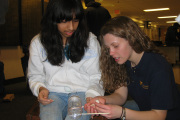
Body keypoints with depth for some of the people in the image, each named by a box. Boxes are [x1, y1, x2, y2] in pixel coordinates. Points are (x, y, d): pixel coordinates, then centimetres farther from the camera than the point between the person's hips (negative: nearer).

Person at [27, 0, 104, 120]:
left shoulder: (91, 41, 6)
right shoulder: (38, 43, 7)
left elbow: (96, 77, 7)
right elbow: (35, 76, 14)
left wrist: (93, 95, -11)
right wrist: (40, 88, -7)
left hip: (82, 93, 0)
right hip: (52, 93, 1)